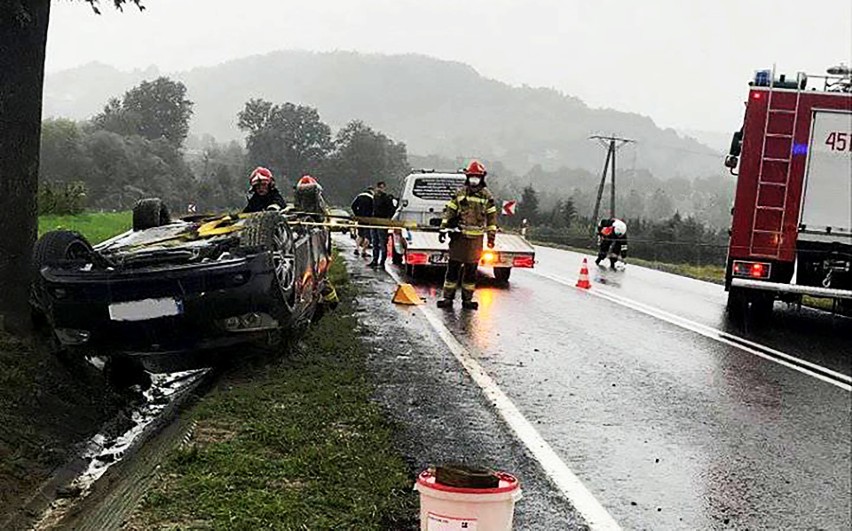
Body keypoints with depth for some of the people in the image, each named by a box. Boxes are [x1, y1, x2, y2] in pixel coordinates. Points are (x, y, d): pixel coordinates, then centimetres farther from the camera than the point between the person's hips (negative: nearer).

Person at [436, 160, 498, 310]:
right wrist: (443, 229, 1)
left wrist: (491, 237, 3)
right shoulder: (460, 193, 6)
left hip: (476, 239, 0)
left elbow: (492, 217, 7)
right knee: (453, 267, 0)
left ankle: (467, 299, 14)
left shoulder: (487, 196, 5)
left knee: (471, 269, 5)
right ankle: (448, 297, 5)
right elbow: (449, 211, 7)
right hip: (459, 236, 0)